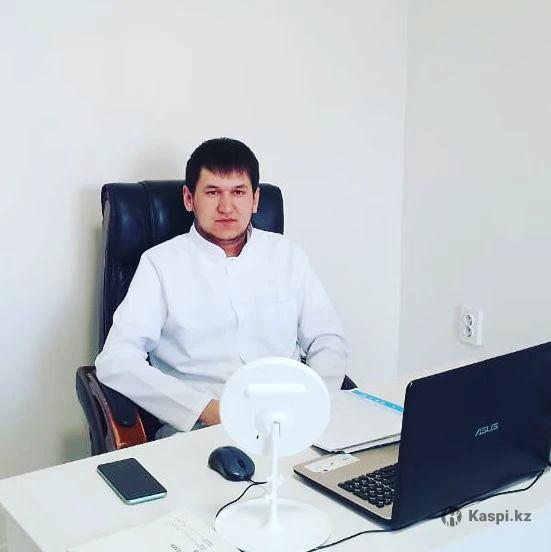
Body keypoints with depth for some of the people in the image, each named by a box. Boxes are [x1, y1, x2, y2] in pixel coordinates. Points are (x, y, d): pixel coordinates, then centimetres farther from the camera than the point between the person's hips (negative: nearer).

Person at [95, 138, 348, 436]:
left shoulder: (287, 255, 15)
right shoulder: (161, 263, 4)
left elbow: (328, 342, 16)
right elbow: (115, 361, -5)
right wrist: (205, 408, -16)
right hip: (196, 427, -3)